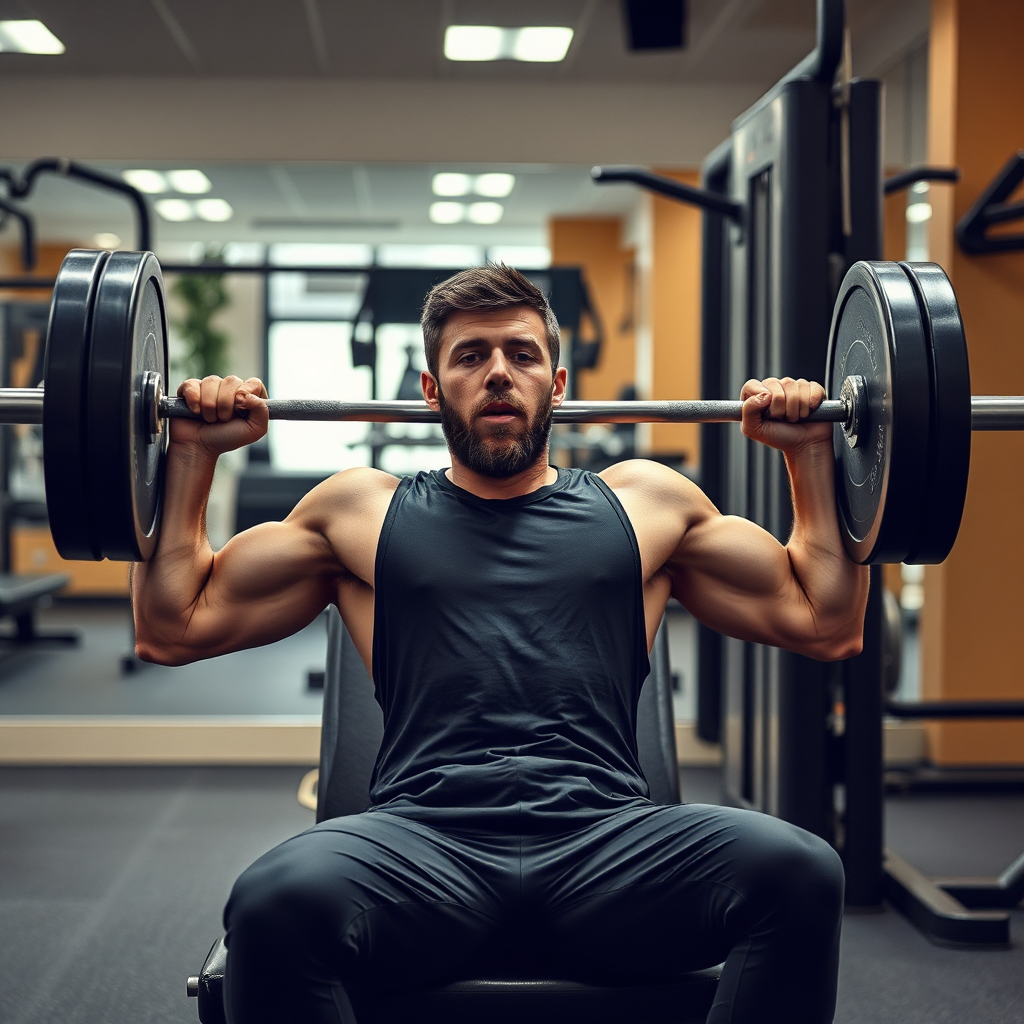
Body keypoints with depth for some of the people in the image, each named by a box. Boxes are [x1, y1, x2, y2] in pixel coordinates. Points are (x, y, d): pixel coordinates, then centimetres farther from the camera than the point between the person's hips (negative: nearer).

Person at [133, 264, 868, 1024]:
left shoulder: (646, 501, 23)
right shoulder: (361, 510, 22)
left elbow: (830, 626, 23)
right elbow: (173, 629, 21)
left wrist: (809, 449, 20)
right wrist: (194, 452, 16)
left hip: (606, 838, 1)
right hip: (423, 839, -1)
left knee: (799, 873, -31)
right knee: (280, 899, -36)